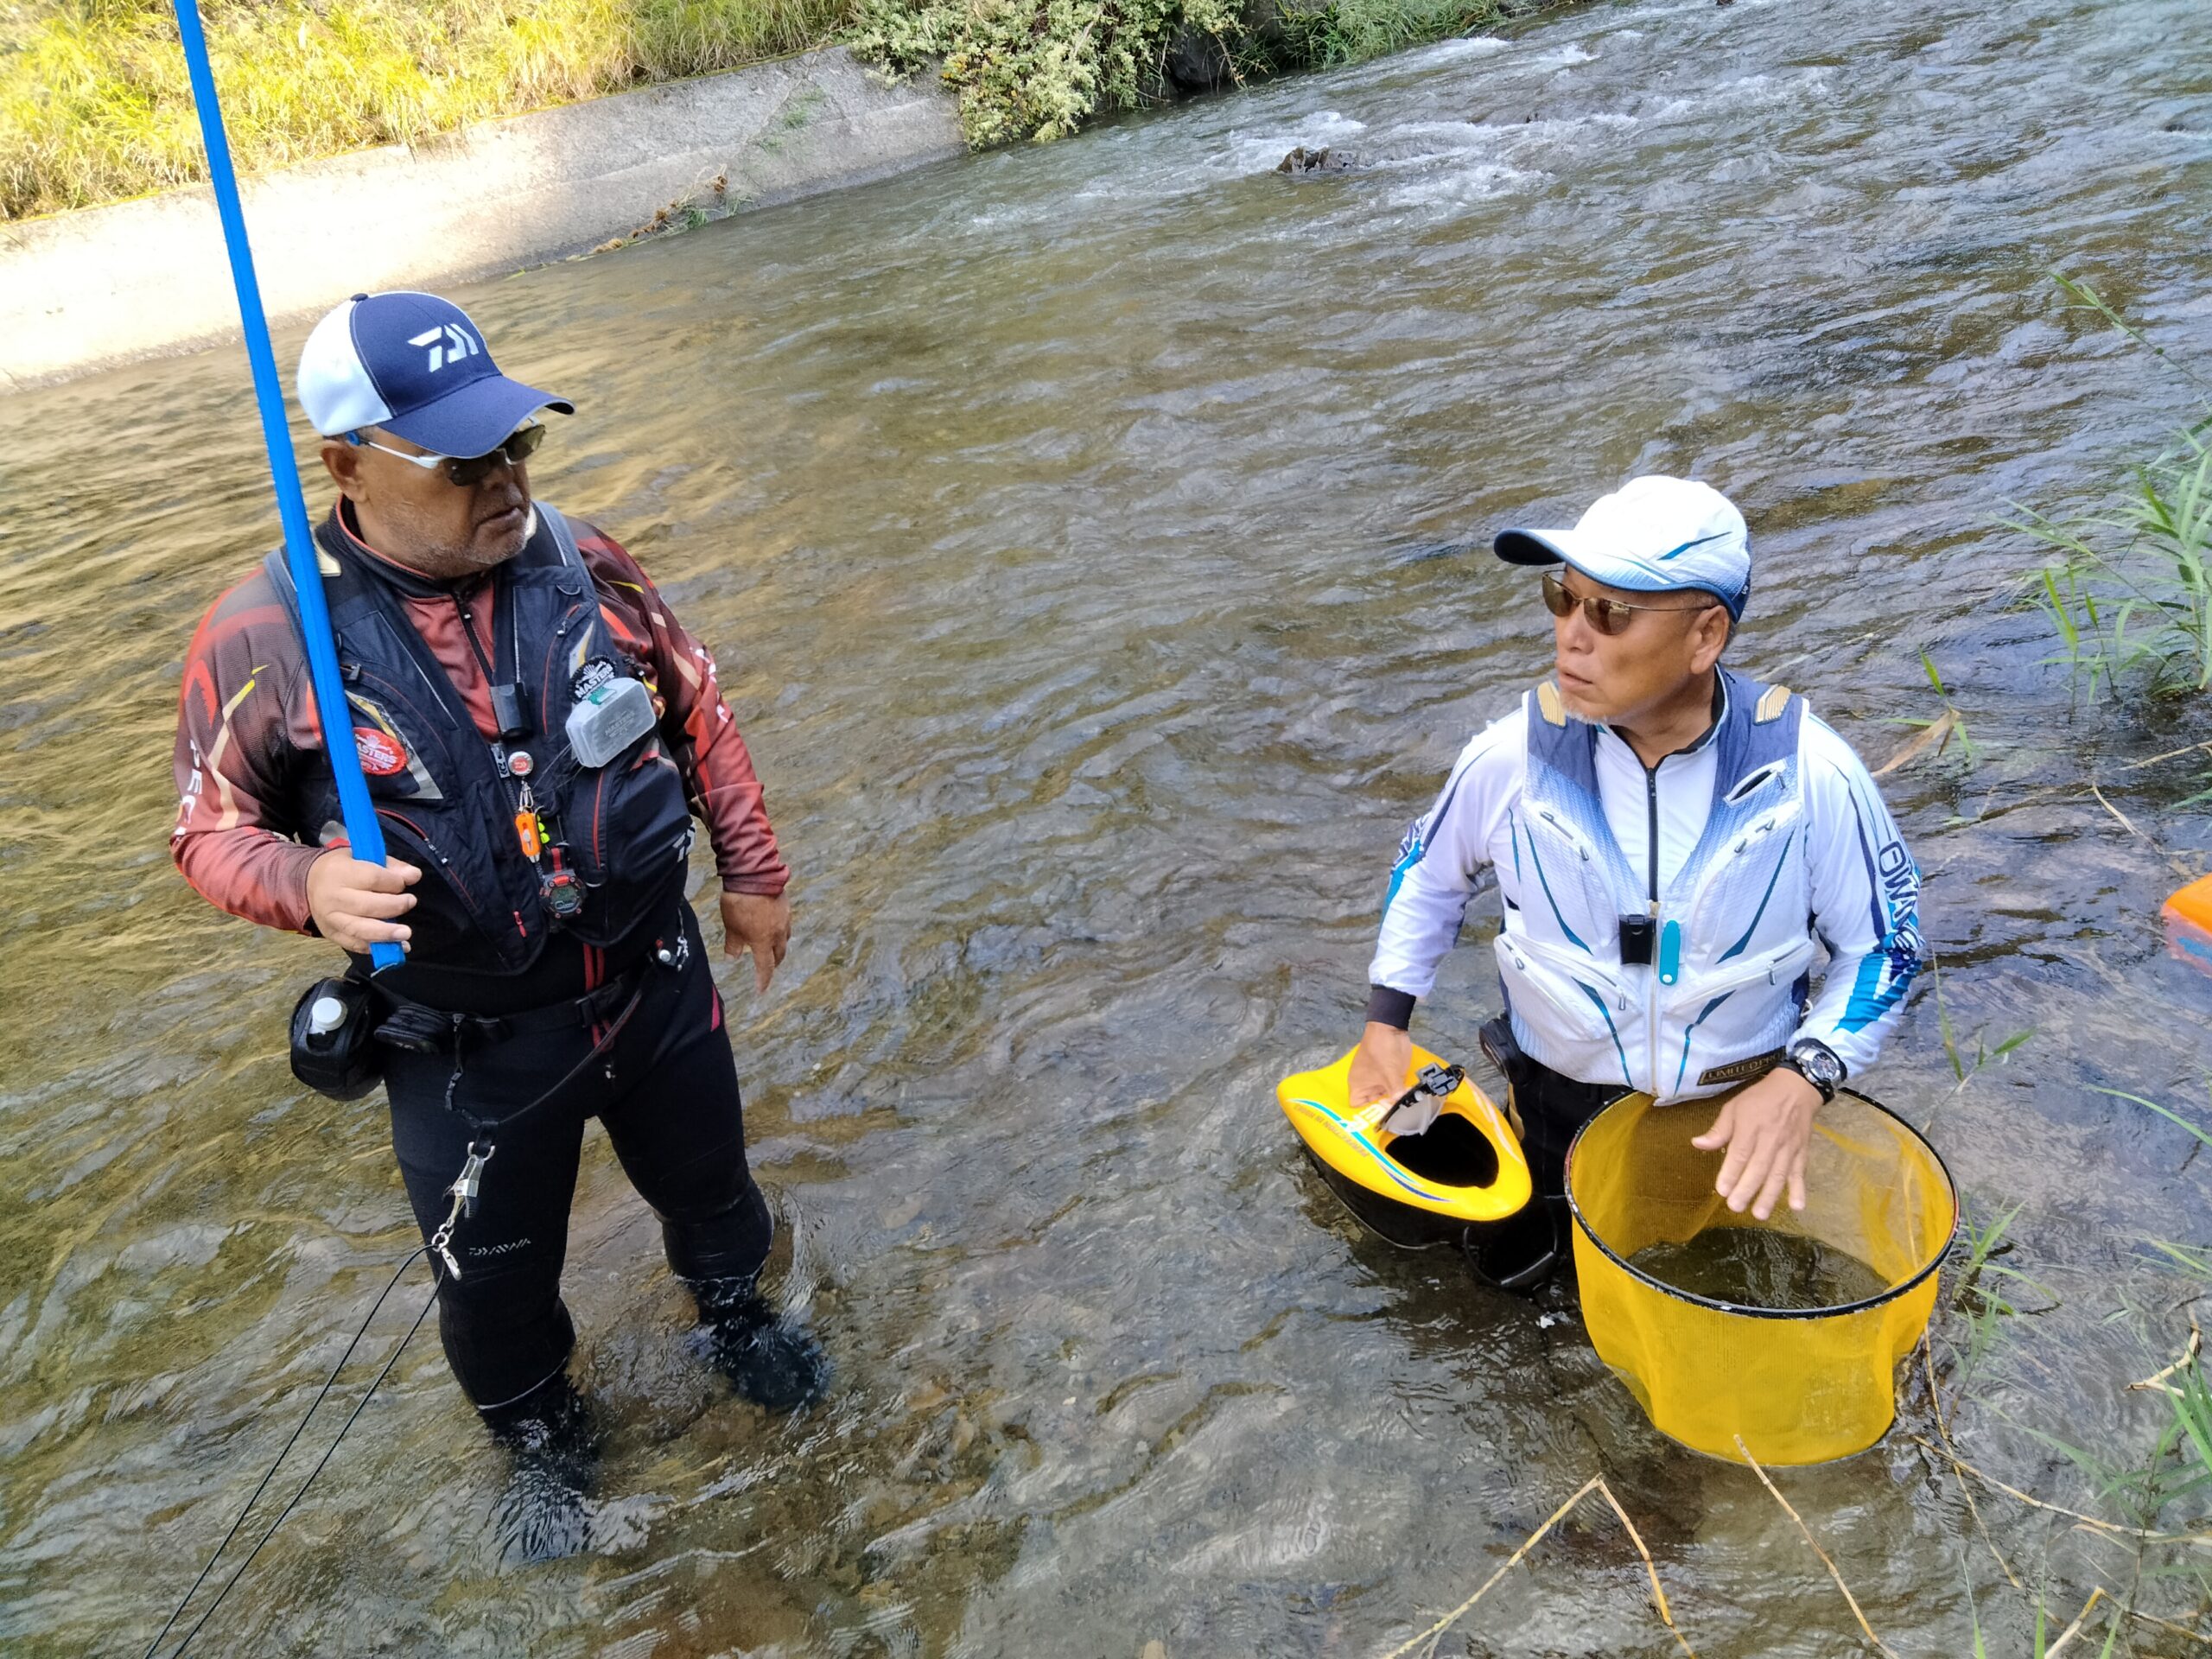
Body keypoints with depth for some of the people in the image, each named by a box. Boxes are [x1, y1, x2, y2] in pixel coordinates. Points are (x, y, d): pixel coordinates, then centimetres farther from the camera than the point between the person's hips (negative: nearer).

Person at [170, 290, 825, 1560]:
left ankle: (735, 1313, 60)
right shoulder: (265, 641, -18)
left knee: (708, 1180, 26)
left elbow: (702, 714, 3)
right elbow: (215, 829, -7)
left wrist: (753, 873, 9)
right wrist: (311, 888, -28)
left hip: (655, 982, 3)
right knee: (496, 1274, 18)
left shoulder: (585, 565, -10)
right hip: (467, 1047, -2)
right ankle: (542, 1441, 50)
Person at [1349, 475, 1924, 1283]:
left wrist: (1801, 1080, -24)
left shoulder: (1809, 774, -25)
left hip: (1744, 1112, 0)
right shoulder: (1511, 760, -22)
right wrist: (1385, 1021, -4)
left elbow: (1884, 941, -10)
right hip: (1562, 1110, 1)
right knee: (1509, 1271, 22)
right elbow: (1430, 873, 0)